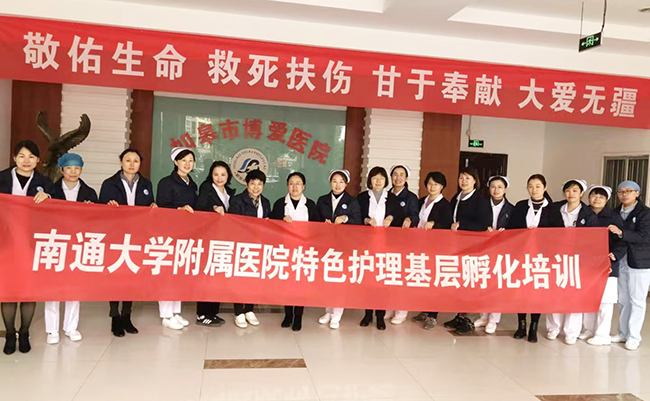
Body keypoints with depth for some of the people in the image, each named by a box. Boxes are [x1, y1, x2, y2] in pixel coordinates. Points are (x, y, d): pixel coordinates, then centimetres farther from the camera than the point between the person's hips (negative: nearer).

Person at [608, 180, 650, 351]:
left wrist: (621, 233, -30)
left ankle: (634, 337, 10)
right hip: (620, 262, 5)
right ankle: (623, 333, 23)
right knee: (622, 300, 12)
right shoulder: (616, 212, 9)